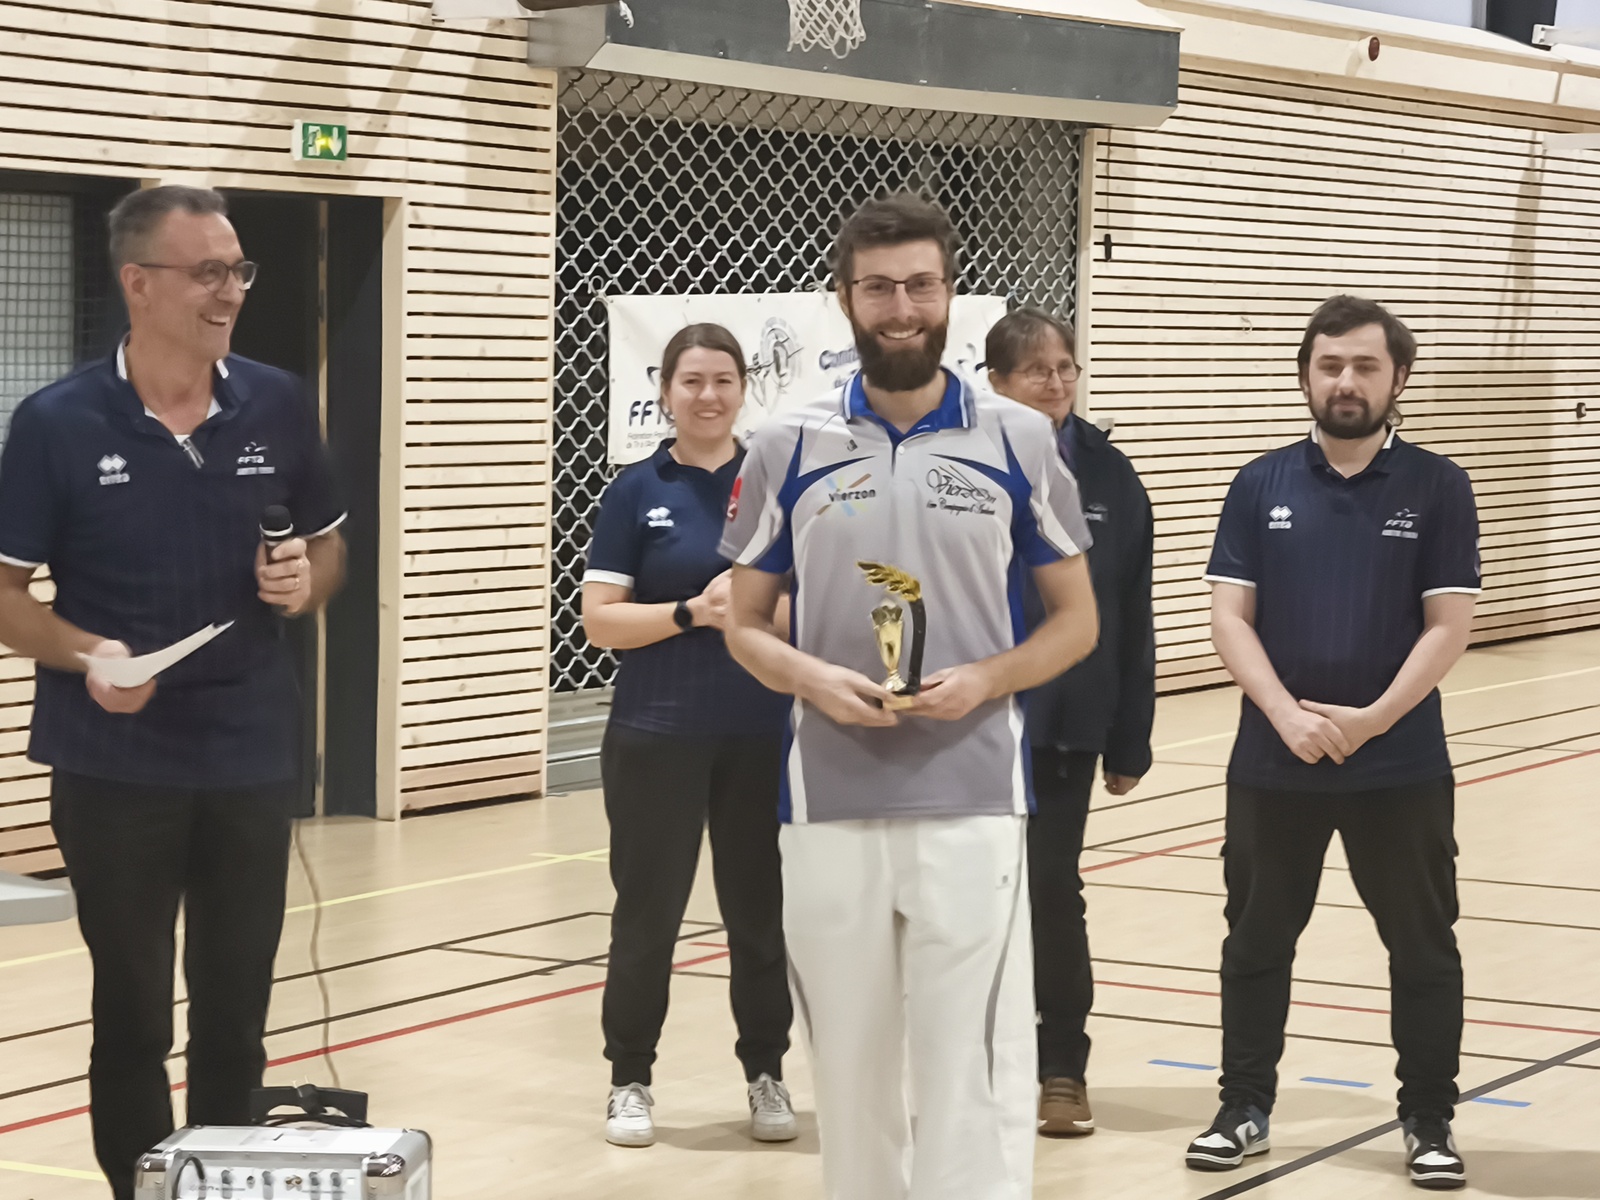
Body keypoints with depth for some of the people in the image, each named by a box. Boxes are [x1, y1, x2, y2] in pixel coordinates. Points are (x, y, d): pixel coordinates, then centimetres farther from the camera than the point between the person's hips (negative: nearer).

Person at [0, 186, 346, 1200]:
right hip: (115, 765, -3)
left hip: (252, 756, 3)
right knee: (132, 1016, 7)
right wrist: (86, 655, -22)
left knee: (236, 1015, 11)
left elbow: (329, 547, 14)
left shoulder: (280, 406, 1)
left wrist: (306, 580, -8)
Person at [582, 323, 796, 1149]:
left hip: (764, 733, 2)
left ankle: (766, 1072, 19)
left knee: (761, 907, 7)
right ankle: (630, 1078, 14)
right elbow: (600, 619, -4)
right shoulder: (638, 491, 0)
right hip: (658, 737, -1)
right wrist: (692, 613, -17)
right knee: (649, 909, 3)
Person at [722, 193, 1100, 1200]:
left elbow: (1076, 619, 8)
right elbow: (745, 623, 11)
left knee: (974, 1070, -6)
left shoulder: (1019, 442, 3)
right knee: (850, 1068, 9)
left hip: (972, 802, -2)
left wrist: (987, 680, -11)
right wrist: (811, 678, -11)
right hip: (830, 804, 2)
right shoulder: (789, 447, 5)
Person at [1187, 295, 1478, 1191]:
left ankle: (1430, 1120, 19)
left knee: (1423, 948, 6)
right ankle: (1246, 1108, 24)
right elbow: (1230, 619, -1)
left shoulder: (1438, 488, -2)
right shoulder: (1262, 485, 2)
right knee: (1257, 940, 11)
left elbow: (1449, 627, -6)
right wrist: (1288, 715, -15)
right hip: (1272, 764, 2)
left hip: (1401, 767, -2)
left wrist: (1370, 721, -16)